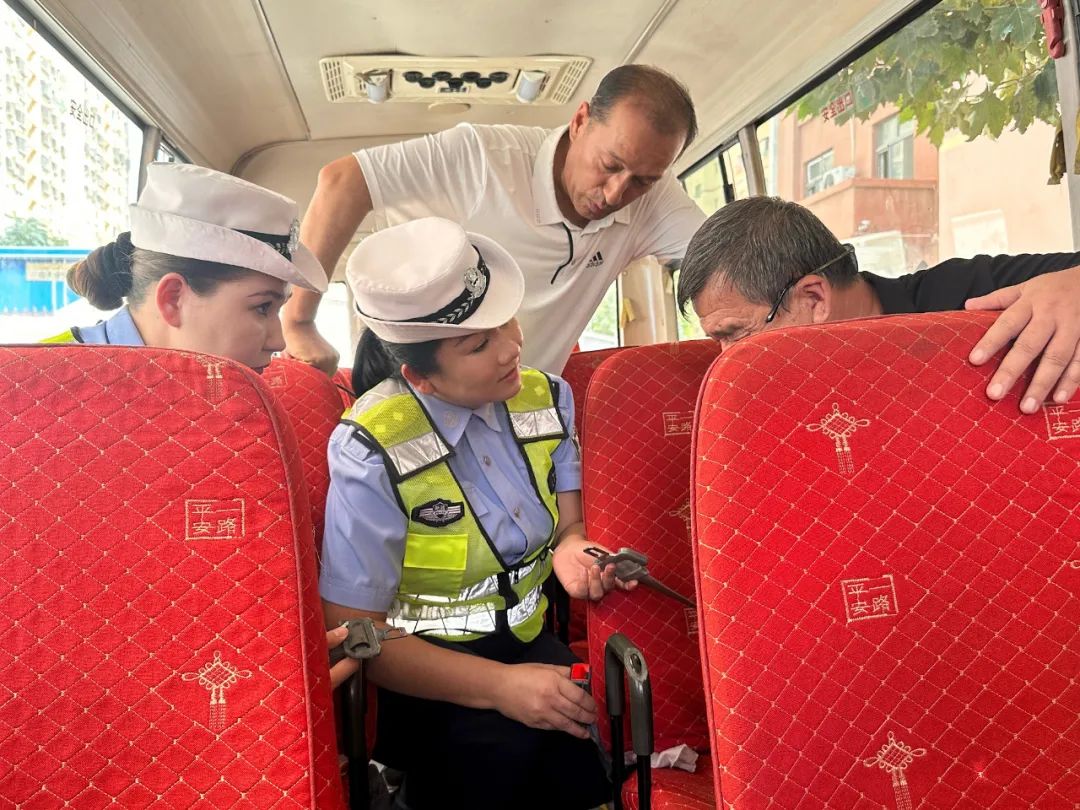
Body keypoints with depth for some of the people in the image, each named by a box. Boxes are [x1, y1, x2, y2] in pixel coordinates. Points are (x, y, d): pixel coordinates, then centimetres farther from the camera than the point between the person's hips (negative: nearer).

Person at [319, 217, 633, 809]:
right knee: (503, 750, -33)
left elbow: (570, 523, 7)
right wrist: (500, 687, -25)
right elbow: (353, 633, -15)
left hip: (530, 645, 5)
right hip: (422, 675, -4)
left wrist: (572, 549, -19)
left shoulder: (546, 399, -1)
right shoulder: (372, 451, -18)